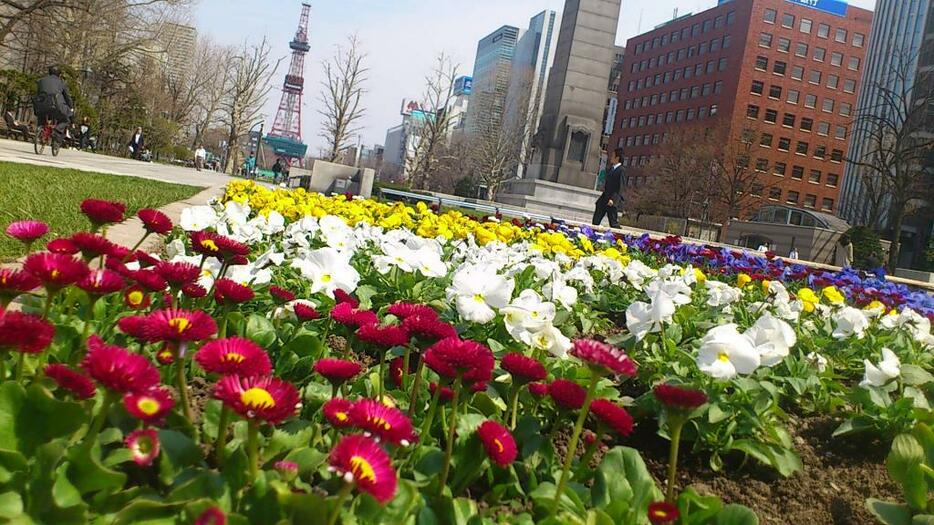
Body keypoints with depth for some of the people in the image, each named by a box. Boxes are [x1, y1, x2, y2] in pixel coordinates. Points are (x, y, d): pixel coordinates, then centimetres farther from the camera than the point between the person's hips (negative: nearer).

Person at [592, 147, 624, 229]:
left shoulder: (621, 170, -12)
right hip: (604, 197, 9)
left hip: (613, 200, -9)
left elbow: (619, 187, -18)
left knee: (613, 223, -4)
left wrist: (612, 199, -23)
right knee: (596, 219, 9)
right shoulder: (611, 168, 14)